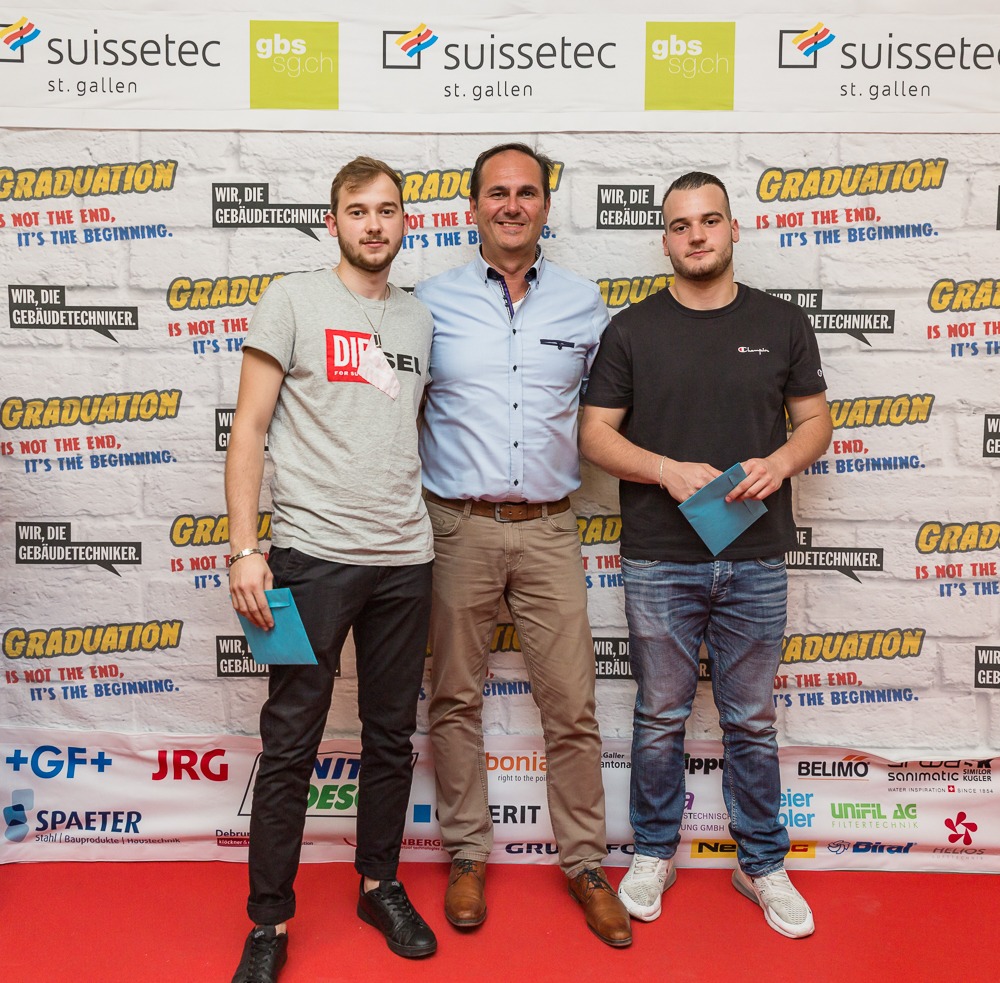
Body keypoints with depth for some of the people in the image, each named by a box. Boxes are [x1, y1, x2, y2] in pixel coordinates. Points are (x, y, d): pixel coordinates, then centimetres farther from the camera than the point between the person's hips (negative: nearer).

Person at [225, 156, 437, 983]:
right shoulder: (293, 300, 0)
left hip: (406, 557, 4)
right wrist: (243, 550, -11)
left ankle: (381, 885, 31)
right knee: (291, 743, 2)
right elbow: (248, 430, -3)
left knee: (391, 736, 13)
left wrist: (427, 530, 10)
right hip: (313, 553, -4)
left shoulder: (420, 319, 13)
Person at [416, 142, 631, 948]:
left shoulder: (585, 303, 7)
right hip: (459, 527, 0)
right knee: (457, 699, 9)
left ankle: (586, 863, 22)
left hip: (549, 528, 1)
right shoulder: (432, 302, 3)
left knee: (572, 704, 4)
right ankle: (468, 855, 27)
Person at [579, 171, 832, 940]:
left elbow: (815, 419, 9)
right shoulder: (632, 330, 1)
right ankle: (654, 852, 30)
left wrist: (780, 461, -13)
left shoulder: (782, 324, 5)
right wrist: (669, 470, -16)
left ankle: (763, 863, 29)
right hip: (659, 560, -1)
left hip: (756, 560, 1)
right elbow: (595, 435, 0)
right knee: (661, 717, 11)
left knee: (753, 720, 12)